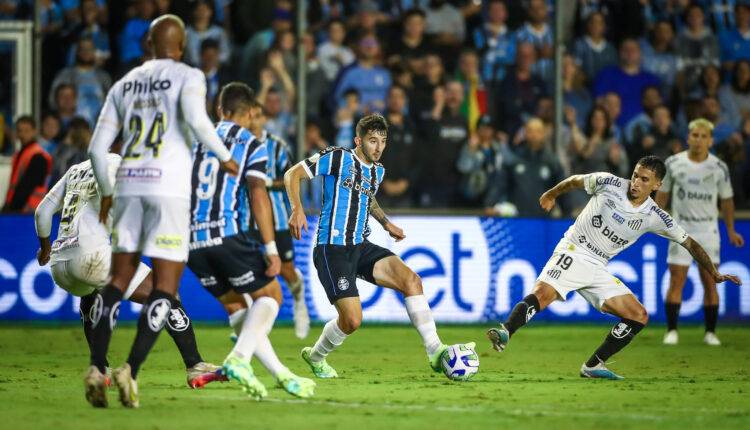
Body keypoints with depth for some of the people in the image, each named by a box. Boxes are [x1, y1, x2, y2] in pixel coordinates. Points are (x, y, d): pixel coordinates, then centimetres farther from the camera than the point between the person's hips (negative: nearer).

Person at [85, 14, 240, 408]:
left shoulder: (124, 84, 16)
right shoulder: (188, 77, 3)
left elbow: (97, 148, 14)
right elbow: (195, 118, -18)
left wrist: (106, 193, 27)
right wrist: (224, 157, -4)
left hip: (128, 184, 4)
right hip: (168, 186, -4)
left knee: (119, 280, 12)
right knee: (165, 287, 0)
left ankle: (97, 366, 0)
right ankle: (131, 369, -14)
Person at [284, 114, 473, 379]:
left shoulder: (377, 171, 14)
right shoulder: (338, 158, -8)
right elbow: (292, 175, -8)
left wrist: (386, 223, 31)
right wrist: (297, 210, -23)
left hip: (361, 247, 7)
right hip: (332, 249, -7)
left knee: (411, 280, -16)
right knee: (352, 320, -14)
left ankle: (435, 352, -18)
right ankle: (315, 356, 17)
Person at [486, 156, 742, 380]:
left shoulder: (654, 217, 1)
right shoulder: (608, 183, -6)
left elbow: (690, 243, 10)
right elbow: (575, 181, 13)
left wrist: (715, 274, 9)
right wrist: (551, 195, 26)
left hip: (597, 269, 5)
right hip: (572, 252, -5)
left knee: (639, 317, -3)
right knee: (543, 293, -33)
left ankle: (593, 366, 1)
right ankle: (505, 332, -41)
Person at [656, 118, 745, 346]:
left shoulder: (719, 167, 1)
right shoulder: (673, 163, 0)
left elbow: (726, 200, 9)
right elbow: (662, 193, 10)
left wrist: (731, 231, 9)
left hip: (708, 231, 1)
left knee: (710, 282, -1)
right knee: (676, 280, -6)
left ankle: (710, 332, 7)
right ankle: (671, 331, 0)